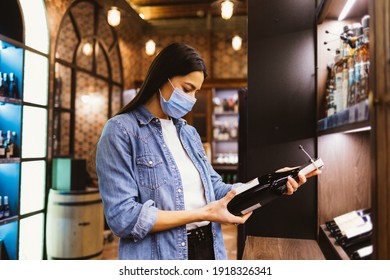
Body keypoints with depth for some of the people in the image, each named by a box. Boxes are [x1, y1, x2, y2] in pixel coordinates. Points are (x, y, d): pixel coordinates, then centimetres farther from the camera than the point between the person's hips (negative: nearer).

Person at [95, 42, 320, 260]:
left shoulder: (190, 133, 10)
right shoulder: (121, 130, -12)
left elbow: (214, 188, 9)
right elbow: (122, 217, -19)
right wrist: (202, 214, -18)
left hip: (208, 247, 7)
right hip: (160, 255, -6)